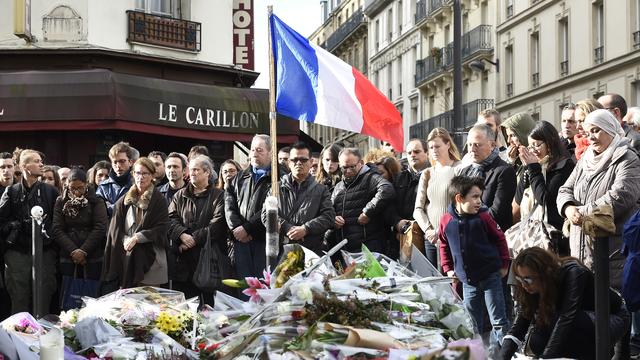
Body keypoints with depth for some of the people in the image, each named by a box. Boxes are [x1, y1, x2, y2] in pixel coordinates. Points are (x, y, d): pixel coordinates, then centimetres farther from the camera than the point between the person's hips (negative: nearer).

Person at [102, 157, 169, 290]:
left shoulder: (158, 200, 2)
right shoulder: (125, 201, 12)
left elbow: (161, 229, -6)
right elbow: (115, 229, 8)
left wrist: (137, 238, -13)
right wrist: (126, 241, -10)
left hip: (149, 259, -3)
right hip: (127, 259, 3)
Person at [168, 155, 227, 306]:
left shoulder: (218, 196, 5)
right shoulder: (180, 196, 18)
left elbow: (217, 223, -7)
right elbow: (171, 219, 6)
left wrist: (195, 239, -13)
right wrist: (182, 234, -14)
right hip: (183, 259, 3)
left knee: (208, 303, -5)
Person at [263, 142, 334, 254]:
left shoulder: (321, 190, 13)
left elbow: (328, 216, 2)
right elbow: (266, 215, 5)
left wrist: (305, 229, -12)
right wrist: (287, 228, -10)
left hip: (312, 250, 0)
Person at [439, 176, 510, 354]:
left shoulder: (483, 216, -10)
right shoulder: (446, 220, -4)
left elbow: (500, 239, 1)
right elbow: (444, 245, 12)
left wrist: (504, 264, 3)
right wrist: (448, 269, 9)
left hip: (490, 276, -2)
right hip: (467, 279, 3)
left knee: (498, 320, 0)